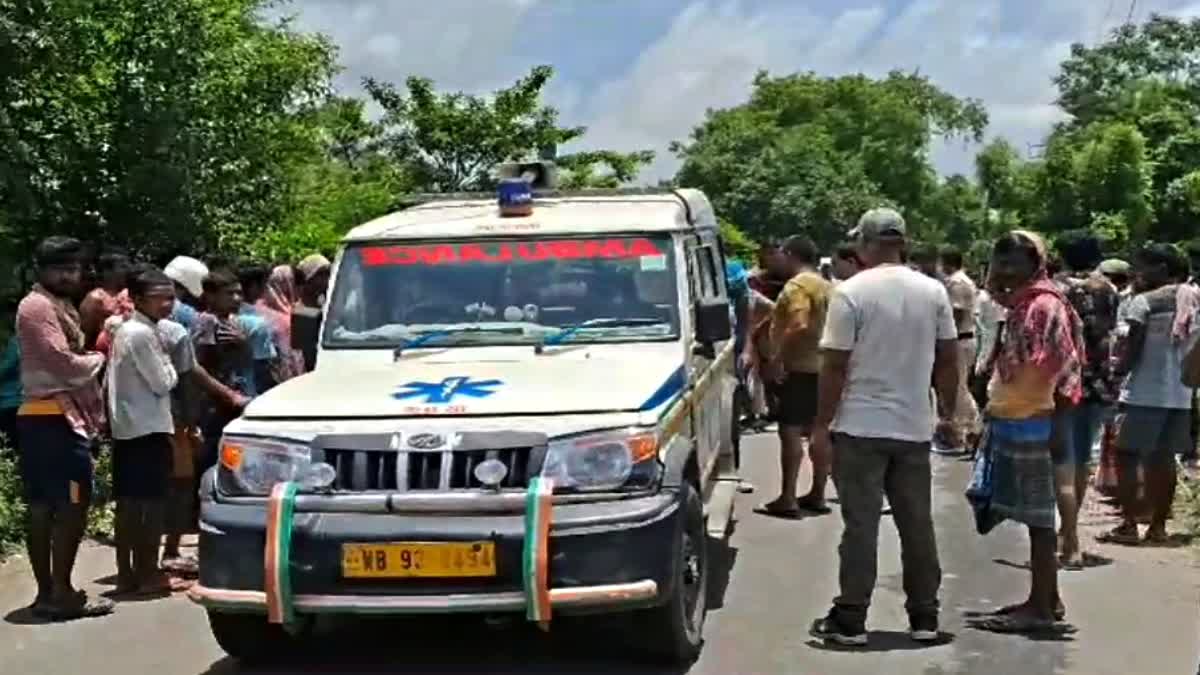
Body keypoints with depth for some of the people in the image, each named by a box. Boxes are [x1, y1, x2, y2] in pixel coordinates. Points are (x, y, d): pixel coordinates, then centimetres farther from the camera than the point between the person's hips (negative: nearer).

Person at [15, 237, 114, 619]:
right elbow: (65, 364, -18)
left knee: (43, 507, 9)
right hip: (54, 418, -10)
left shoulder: (60, 307, 22)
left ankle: (47, 592, 13)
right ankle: (61, 593, -10)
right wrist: (98, 359, -1)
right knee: (73, 504, -11)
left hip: (48, 417, 10)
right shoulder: (38, 306, -10)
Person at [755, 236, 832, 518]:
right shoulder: (825, 285, 15)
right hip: (821, 366, 9)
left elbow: (798, 327, -26)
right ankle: (817, 495, 15)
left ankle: (787, 499, -10)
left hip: (798, 368, -9)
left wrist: (776, 359, -23)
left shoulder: (797, 285, -14)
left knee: (790, 431, -8)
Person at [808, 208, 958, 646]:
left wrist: (822, 423, -4)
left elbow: (835, 365, -11)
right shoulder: (933, 291, 4)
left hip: (861, 428, -4)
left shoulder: (851, 292, -10)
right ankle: (924, 617, 19)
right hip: (915, 428, 4)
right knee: (918, 524, 12)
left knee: (861, 524, 0)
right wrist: (949, 411, 19)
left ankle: (850, 620, 4)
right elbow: (949, 360, 8)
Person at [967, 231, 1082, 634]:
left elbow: (1066, 365, -19)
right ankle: (1048, 599, 22)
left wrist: (1058, 425, -21)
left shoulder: (1046, 305, -13)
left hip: (1031, 424, -9)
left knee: (1037, 517, -4)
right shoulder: (1021, 305, 14)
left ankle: (1039, 607, 2)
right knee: (1035, 516, 14)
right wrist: (994, 416, 15)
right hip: (1011, 421, 9)